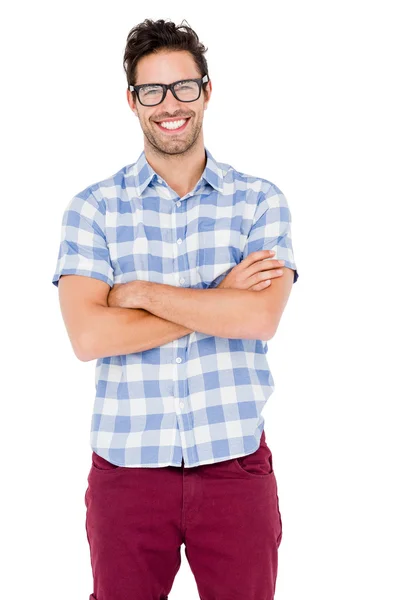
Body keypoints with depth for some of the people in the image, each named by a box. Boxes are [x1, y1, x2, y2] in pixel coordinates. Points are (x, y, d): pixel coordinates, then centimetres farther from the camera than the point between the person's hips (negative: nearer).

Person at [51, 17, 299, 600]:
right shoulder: (93, 208, 0)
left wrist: (141, 293, -12)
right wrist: (219, 302, -13)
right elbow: (89, 337, -13)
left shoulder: (260, 201, 1)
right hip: (127, 465, 0)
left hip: (235, 463, 0)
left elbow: (260, 318, -15)